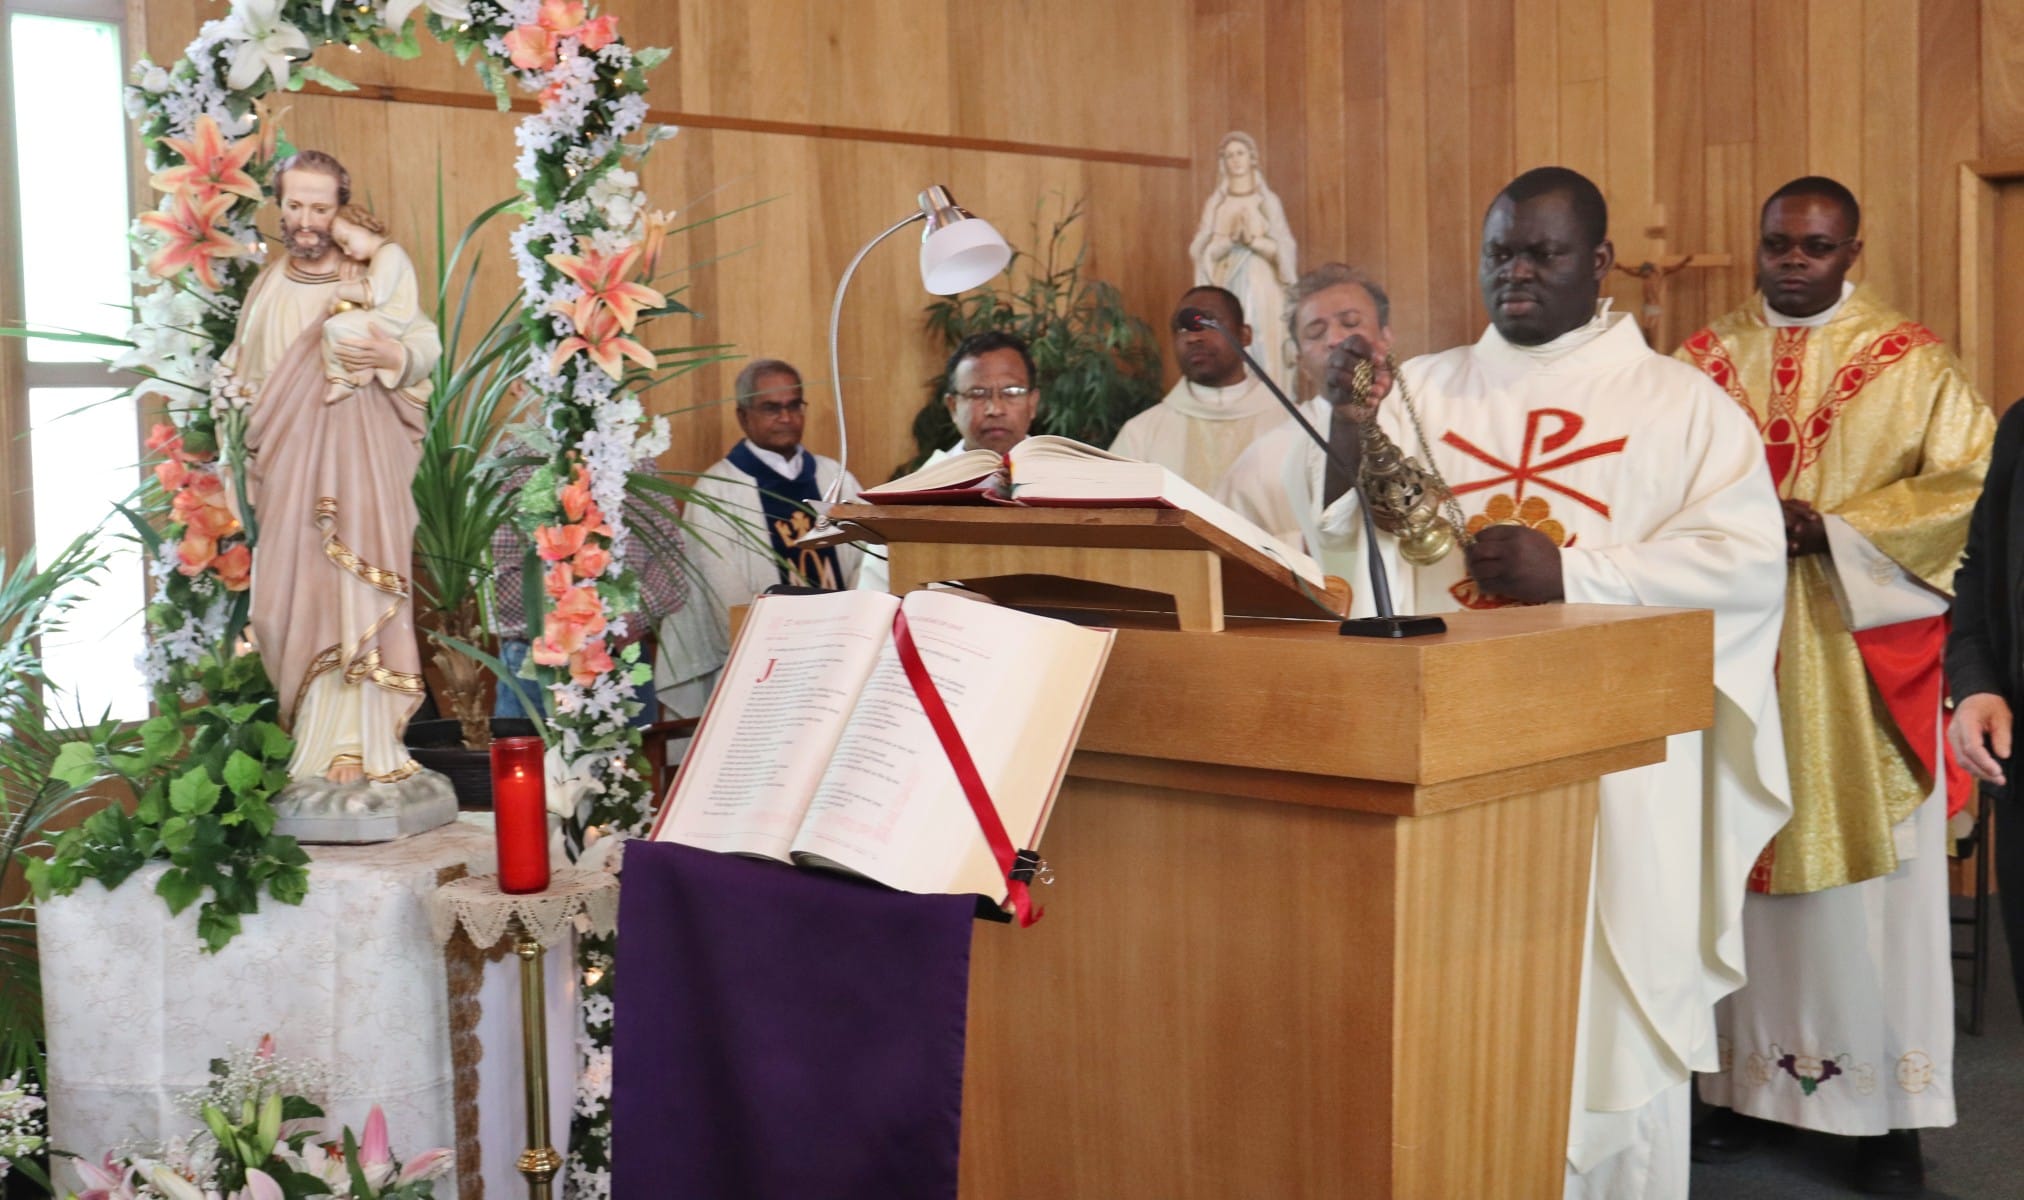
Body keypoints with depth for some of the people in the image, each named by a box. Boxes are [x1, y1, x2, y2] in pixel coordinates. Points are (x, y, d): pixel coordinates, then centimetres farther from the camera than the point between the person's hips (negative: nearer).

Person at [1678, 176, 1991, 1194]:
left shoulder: (1909, 362, 2)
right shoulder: (1705, 361, 10)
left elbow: (1971, 480, -5)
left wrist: (1831, 529, -15)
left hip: (1860, 667, -2)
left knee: (1868, 875, 2)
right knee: (1739, 868, 5)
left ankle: (1889, 1107, 11)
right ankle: (1748, 1083, 15)